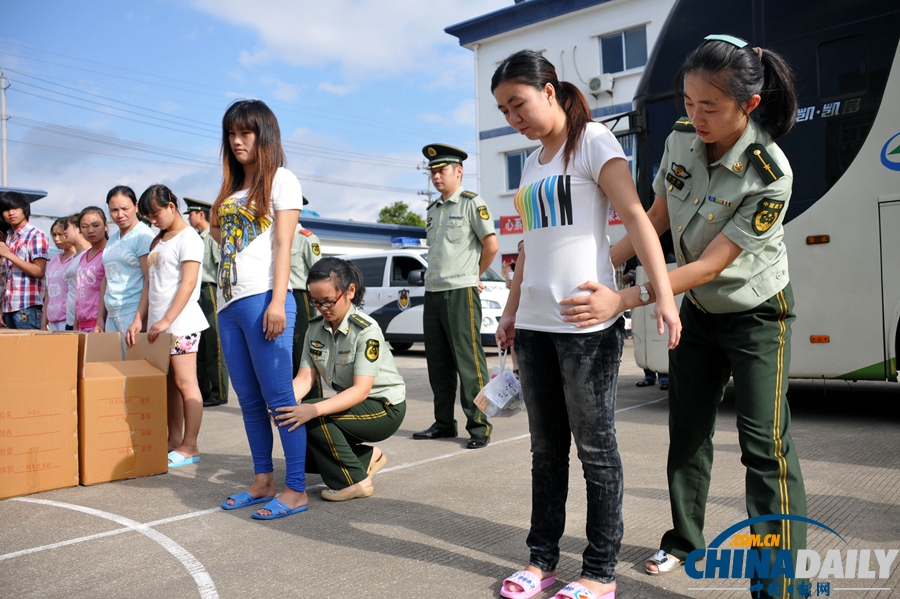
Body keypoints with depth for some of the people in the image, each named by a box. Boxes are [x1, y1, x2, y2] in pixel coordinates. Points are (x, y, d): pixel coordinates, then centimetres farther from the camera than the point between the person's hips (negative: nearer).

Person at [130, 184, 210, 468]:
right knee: (169, 384, 8)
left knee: (184, 382, -6)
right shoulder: (157, 241, 20)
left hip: (180, 323, -8)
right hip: (158, 324, 8)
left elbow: (188, 283, -13)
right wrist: (138, 320, 10)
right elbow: (149, 283, 19)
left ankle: (190, 446, -1)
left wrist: (167, 320, -17)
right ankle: (174, 441, 15)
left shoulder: (188, 238, -5)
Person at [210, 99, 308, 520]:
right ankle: (263, 481, 18)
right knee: (249, 400, 10)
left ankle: (296, 490, -3)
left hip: (262, 299, -7)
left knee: (279, 397, -8)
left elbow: (283, 245, -8)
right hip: (229, 302, 8)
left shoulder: (280, 179, 3)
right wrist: (215, 228, 12)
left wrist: (277, 301, -15)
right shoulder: (231, 189, 23)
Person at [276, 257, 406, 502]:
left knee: (314, 416, -28)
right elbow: (305, 378, -9)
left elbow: (361, 390, -31)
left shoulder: (366, 330, -24)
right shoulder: (315, 328, -3)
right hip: (351, 404, 7)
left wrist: (315, 409, -45)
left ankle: (355, 481, -11)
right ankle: (367, 457, 16)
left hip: (384, 408, -7)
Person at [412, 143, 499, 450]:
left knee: (469, 361, -5)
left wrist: (473, 275, 4)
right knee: (438, 363, 11)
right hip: (433, 292, 8)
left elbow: (491, 245, -8)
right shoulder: (432, 209, 18)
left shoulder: (471, 203, -3)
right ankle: (444, 422, 21)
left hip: (460, 293, -7)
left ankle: (479, 427, 1)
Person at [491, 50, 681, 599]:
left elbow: (636, 218, -12)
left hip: (587, 324, -7)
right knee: (546, 447, 13)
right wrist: (512, 310, 24)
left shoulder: (592, 141, -2)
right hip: (536, 326, 7)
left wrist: (665, 296, -21)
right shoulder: (533, 165, 20)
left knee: (596, 446, 2)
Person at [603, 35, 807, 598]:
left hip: (756, 314, -5)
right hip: (699, 309, 6)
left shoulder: (770, 176, -29)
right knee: (687, 432, 14)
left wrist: (625, 298, -36)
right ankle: (685, 541, 33)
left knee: (766, 445, -7)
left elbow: (709, 265, -31)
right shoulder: (680, 139, -12)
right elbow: (657, 217, -1)